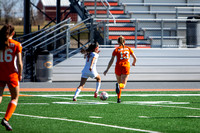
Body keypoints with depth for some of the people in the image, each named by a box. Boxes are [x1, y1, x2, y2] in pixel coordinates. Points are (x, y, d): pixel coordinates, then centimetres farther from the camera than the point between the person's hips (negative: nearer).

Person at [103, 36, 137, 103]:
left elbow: (111, 60, -1)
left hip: (118, 67, 0)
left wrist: (107, 70, 3)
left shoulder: (116, 50, 3)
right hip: (126, 67, 0)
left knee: (119, 82, 21)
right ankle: (119, 85, -41)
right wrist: (134, 63, 35)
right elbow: (135, 58, 12)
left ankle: (119, 98, 15)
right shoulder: (128, 48, 9)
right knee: (123, 85, -5)